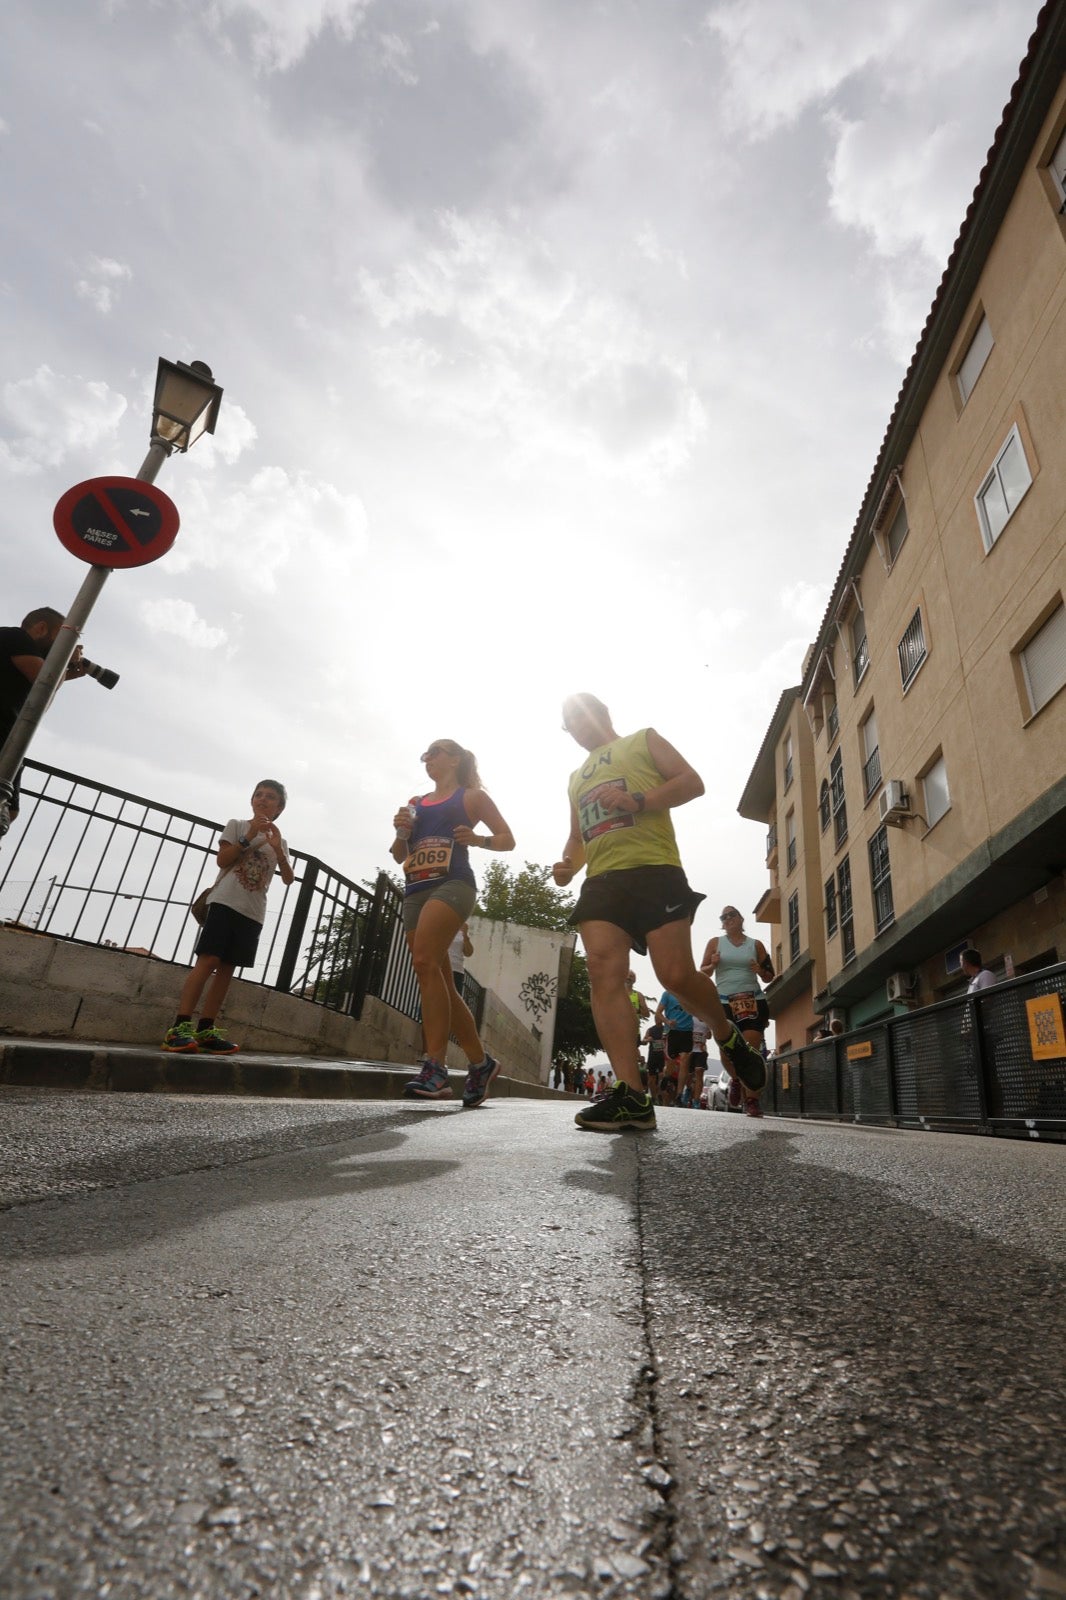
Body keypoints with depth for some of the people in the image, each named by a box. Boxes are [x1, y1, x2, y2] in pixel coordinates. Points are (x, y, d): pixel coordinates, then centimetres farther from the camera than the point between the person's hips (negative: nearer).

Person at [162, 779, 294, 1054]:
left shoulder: (280, 842, 19)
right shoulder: (237, 825, 9)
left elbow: (289, 879, 5)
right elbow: (222, 859, -4)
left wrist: (278, 848, -8)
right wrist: (248, 837, -12)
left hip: (253, 913, 4)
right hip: (226, 902, -4)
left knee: (227, 967, 2)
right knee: (208, 960, -14)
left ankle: (205, 1030, 4)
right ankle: (179, 1027, -15)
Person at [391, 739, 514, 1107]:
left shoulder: (472, 796, 9)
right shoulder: (415, 803, 24)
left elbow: (508, 839, 8)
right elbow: (399, 856, 24)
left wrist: (477, 839, -11)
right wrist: (401, 834, 3)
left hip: (452, 883, -7)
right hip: (416, 890, 7)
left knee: (425, 963, -26)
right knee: (440, 982, 3)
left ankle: (435, 1067, -25)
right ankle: (480, 1062, 14)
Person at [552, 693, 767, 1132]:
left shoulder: (643, 741, 16)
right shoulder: (576, 777, 32)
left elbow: (692, 782, 3)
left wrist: (637, 801, -12)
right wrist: (568, 863, 13)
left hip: (654, 871, -5)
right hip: (601, 881, 6)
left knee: (677, 976, -13)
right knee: (604, 975, -14)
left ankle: (727, 1037, 18)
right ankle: (632, 1095, -15)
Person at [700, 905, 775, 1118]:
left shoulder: (756, 945, 9)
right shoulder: (715, 943, 8)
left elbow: (769, 977, 15)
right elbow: (702, 972, 9)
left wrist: (760, 970, -8)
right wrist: (713, 965, -12)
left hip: (753, 1002, 0)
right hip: (725, 1003, 0)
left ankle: (752, 1101, -7)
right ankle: (736, 1079, 33)